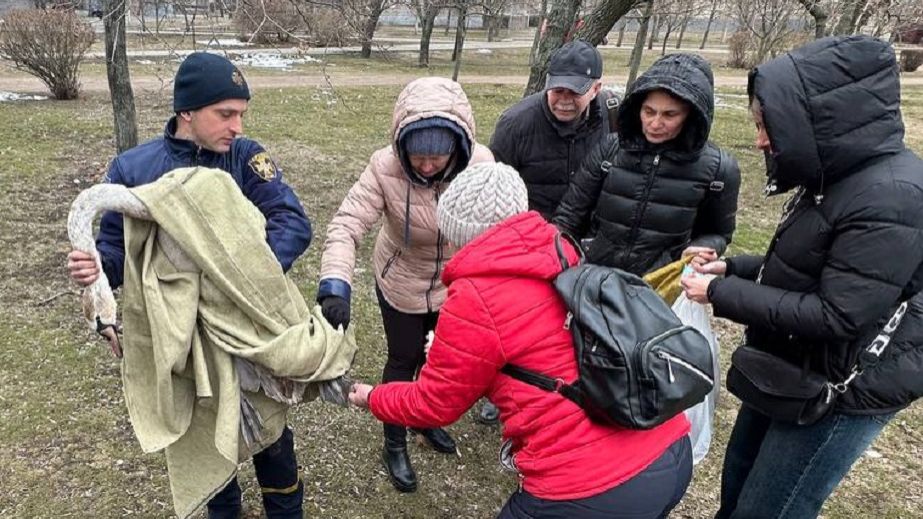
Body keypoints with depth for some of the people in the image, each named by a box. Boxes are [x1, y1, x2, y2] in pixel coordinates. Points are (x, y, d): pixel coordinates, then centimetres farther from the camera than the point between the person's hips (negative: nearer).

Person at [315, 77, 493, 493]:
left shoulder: (480, 163, -24)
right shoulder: (386, 167, -30)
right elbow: (346, 224, -35)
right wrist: (335, 284, -51)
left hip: (456, 285, 3)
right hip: (401, 284, -3)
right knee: (404, 361, 13)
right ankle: (394, 446, 38)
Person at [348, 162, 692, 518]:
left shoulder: (475, 299, -14)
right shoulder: (564, 255, 6)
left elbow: (433, 404, 0)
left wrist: (372, 398, 19)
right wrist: (449, 353, 31)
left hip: (595, 488, -7)